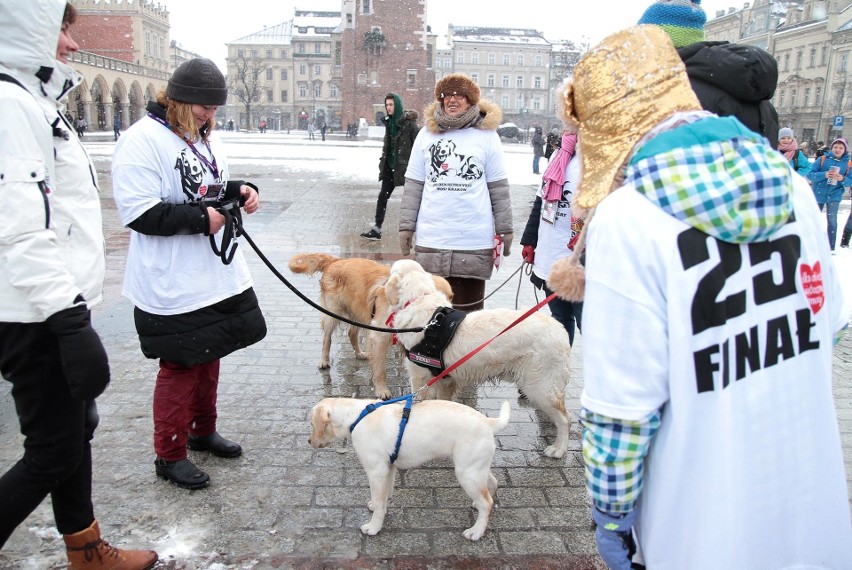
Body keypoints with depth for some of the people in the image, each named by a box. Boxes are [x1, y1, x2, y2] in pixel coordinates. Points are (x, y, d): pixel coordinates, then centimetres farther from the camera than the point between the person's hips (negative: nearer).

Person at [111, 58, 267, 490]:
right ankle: (170, 455, 19)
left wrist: (240, 191, 2)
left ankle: (203, 431, 39)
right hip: (172, 287, -8)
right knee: (180, 366, 2)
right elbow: (139, 213, -22)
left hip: (217, 277, 8)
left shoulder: (203, 137, 11)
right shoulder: (142, 141, -15)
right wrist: (200, 217, -23)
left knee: (209, 357, 19)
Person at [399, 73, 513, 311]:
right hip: (431, 238, 2)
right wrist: (406, 226, 6)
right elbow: (413, 186, 10)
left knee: (468, 308, 5)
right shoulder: (427, 134, 8)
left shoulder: (486, 135, 3)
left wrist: (505, 228, 4)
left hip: (474, 240, -2)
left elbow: (499, 187, 5)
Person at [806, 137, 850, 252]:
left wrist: (843, 179, -22)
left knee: (832, 221, -9)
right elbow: (810, 174, -10)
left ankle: (831, 247, -2)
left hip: (834, 195, -1)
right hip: (818, 194, 1)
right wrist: (824, 175, -26)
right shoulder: (822, 159, -5)